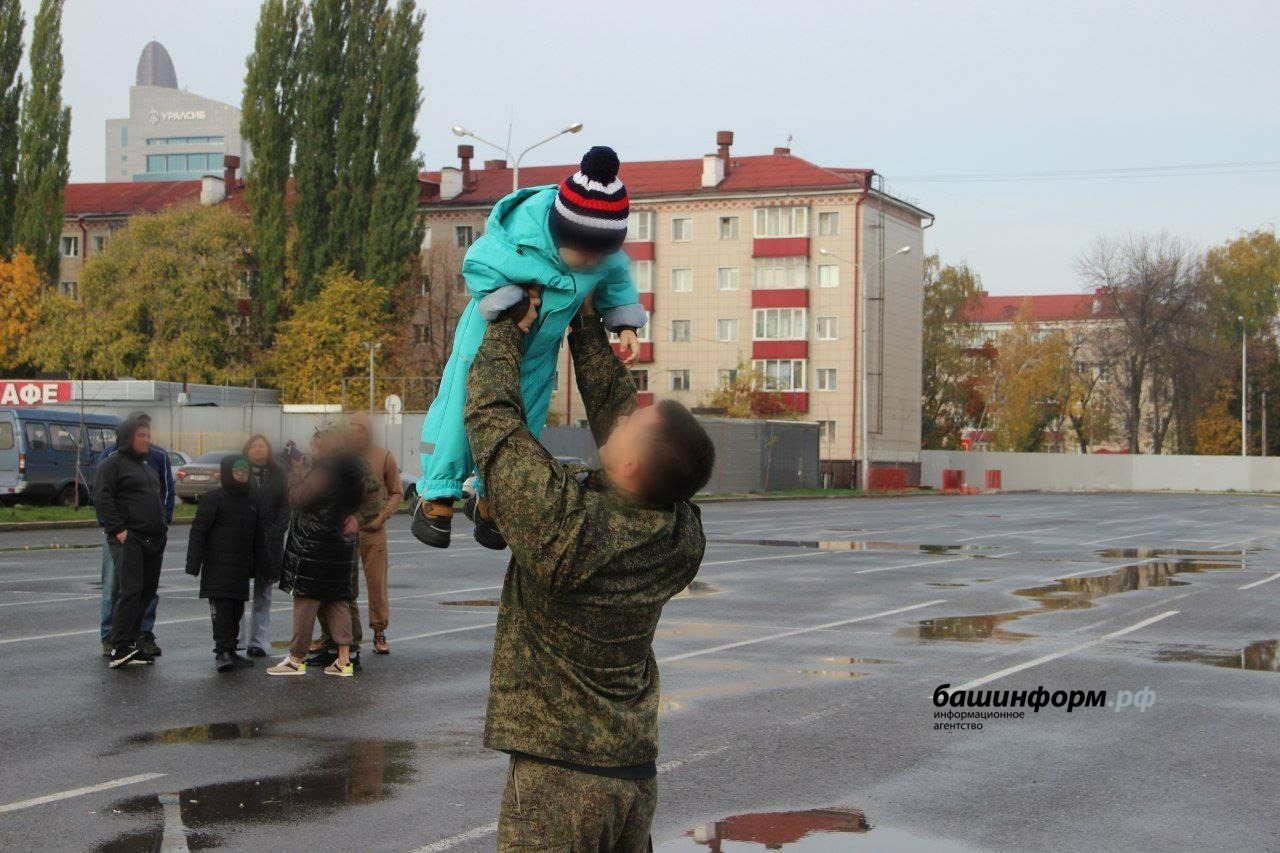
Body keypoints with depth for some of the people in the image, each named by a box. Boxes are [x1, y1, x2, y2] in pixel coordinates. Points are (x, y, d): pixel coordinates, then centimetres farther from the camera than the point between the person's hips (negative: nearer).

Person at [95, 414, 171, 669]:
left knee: (147, 591, 7)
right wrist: (119, 530, -19)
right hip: (128, 539, -9)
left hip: (153, 540, 9)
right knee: (130, 590, -16)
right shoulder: (112, 464, -3)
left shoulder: (146, 466, 24)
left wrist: (163, 527, 19)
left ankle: (130, 642, 13)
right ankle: (119, 648, -16)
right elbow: (103, 498, -12)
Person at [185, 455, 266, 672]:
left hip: (241, 568, 6)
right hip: (218, 567, -6)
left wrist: (258, 564, 17)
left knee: (236, 611, 9)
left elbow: (258, 536, 21)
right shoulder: (214, 498, -5)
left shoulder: (251, 500, 14)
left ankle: (230, 652, 17)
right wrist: (194, 563, -13)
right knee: (221, 608, -13)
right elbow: (198, 531, -8)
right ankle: (222, 652, -15)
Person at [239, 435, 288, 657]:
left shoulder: (278, 475, 8)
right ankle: (236, 637, 1)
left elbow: (285, 505, 4)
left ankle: (259, 641, 10)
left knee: (263, 593, 7)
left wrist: (275, 532, -8)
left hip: (269, 540, 2)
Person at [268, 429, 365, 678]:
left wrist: (296, 471, -6)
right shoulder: (348, 473, 10)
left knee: (306, 600, -2)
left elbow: (297, 498, -17)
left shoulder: (322, 473, -18)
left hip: (315, 548, -9)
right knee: (337, 600, 9)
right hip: (341, 544, 9)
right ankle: (344, 659, 6)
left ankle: (296, 659, 3)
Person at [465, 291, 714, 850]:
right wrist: (586, 324, 15)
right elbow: (611, 406, 7)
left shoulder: (566, 526, -25)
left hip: (556, 773, -6)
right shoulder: (681, 537, -7)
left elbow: (491, 412, -13)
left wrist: (509, 326, 1)